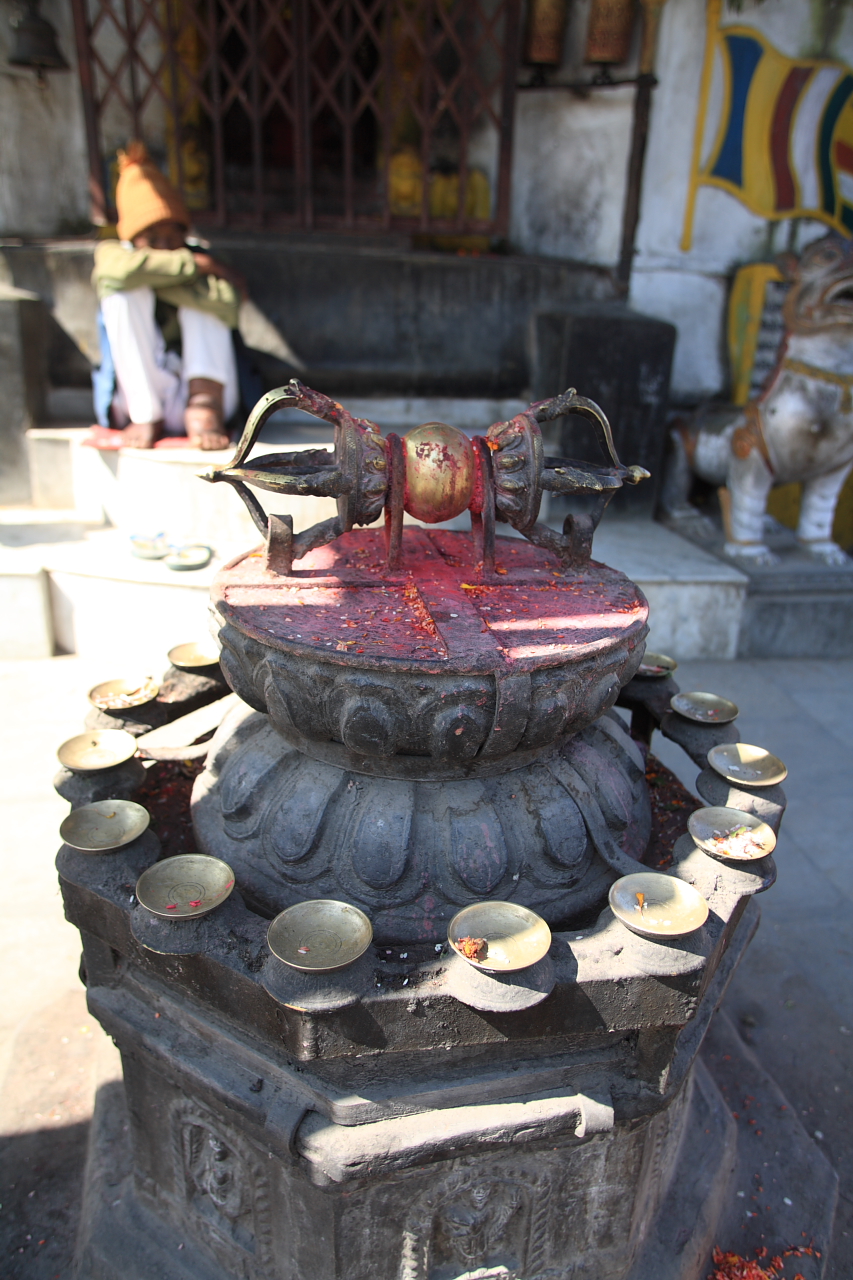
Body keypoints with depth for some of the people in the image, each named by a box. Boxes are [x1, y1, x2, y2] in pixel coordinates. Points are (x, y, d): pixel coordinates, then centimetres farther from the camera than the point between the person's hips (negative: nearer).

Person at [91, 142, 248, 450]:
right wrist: (192, 264, -13)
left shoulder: (202, 261, 6)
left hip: (197, 388, 0)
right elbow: (124, 269, -22)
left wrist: (160, 279, -14)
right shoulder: (111, 252, 7)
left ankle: (205, 407, -30)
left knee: (204, 299, -14)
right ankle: (146, 416, -24)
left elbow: (229, 305, -19)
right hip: (137, 396, 0)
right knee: (126, 291, -16)